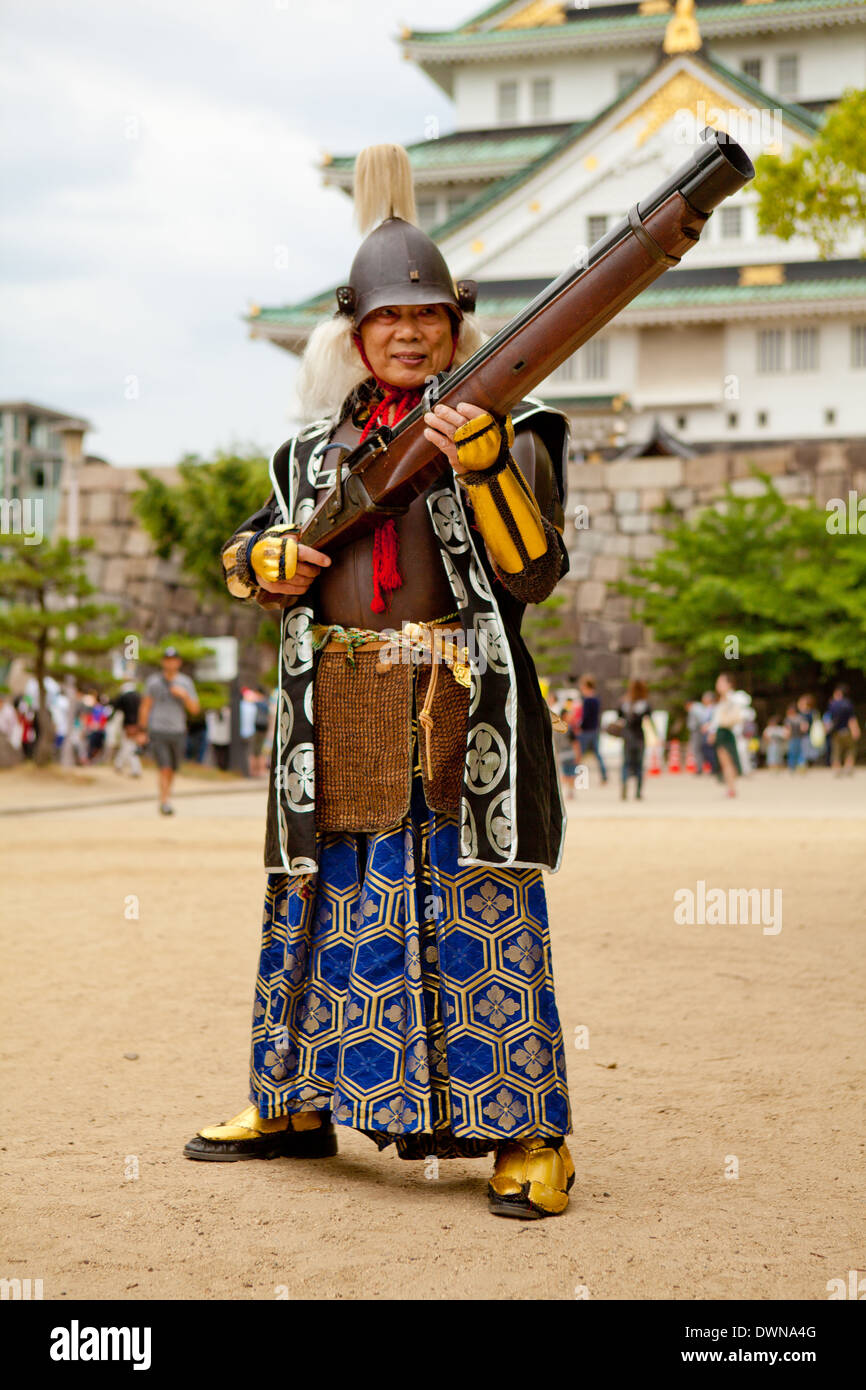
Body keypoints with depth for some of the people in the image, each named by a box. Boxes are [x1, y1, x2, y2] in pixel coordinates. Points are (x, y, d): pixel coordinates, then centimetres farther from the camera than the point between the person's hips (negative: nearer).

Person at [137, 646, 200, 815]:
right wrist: (142, 731, 4)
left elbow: (195, 709, 4)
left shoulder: (185, 683, 7)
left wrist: (184, 695, -14)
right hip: (158, 732, -2)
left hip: (178, 732, 3)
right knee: (164, 768, -14)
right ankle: (165, 803, -16)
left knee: (172, 770, 9)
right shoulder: (154, 681, 3)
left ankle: (164, 799, 28)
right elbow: (145, 707, 8)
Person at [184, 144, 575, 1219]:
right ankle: (296, 1100, 27)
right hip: (336, 716, 5)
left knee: (479, 911, -7)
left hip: (461, 711, -4)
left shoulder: (506, 436, 3)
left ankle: (526, 1134, 0)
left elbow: (532, 573, -8)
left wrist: (483, 466, -20)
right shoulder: (316, 452, 15)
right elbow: (243, 554, 23)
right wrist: (266, 561, 0)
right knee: (319, 901, 12)